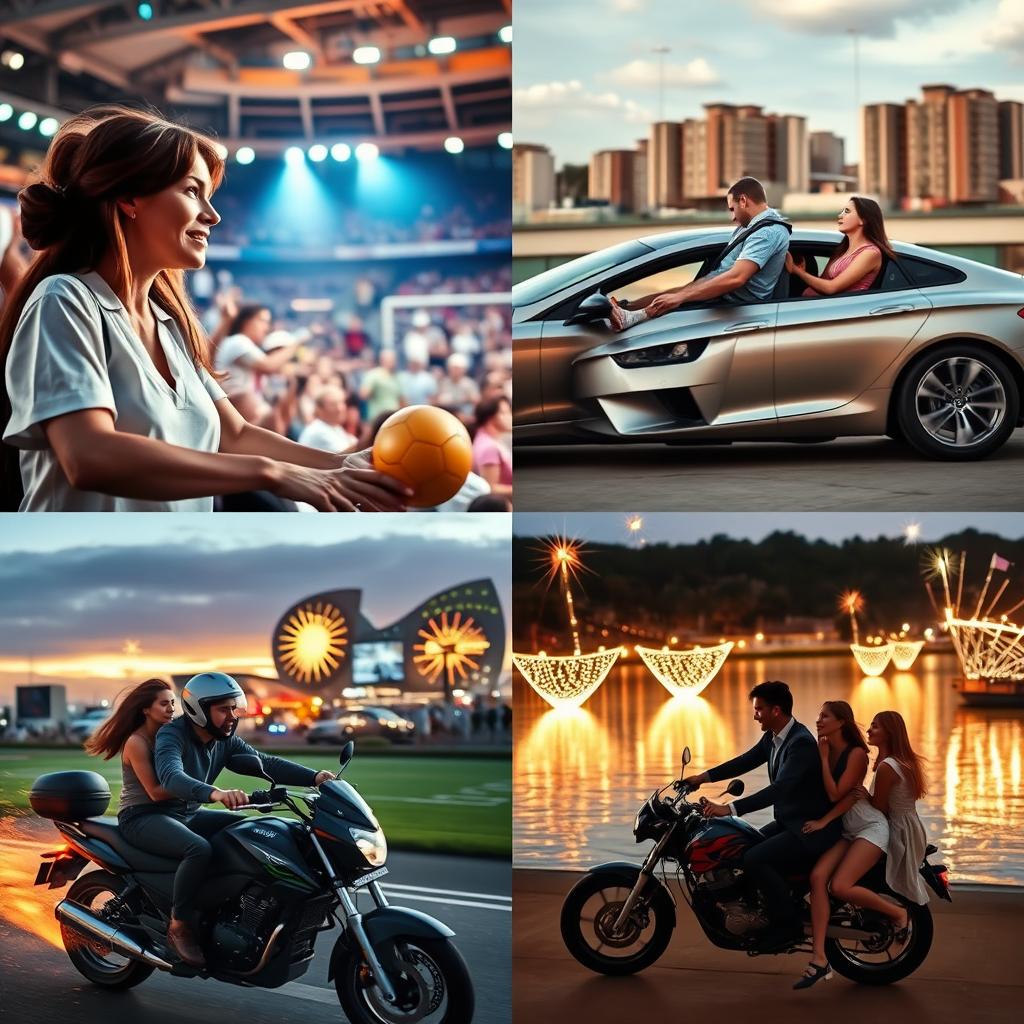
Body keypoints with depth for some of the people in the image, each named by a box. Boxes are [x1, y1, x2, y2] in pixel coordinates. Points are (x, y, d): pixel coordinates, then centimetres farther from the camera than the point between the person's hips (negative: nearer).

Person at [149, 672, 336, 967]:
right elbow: (171, 777, -40)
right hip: (147, 818, -9)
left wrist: (314, 777, -21)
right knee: (199, 849, -35)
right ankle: (179, 926, -21)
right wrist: (215, 793, -58)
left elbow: (265, 763, -5)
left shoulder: (225, 741, 4)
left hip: (187, 815, 9)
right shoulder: (172, 735, -20)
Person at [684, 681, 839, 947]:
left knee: (755, 859, -23)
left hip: (811, 828, -10)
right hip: (788, 822, 10)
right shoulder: (773, 737, 6)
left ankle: (788, 925, -9)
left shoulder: (801, 743, -23)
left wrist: (730, 809, -36)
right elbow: (747, 761, 16)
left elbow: (778, 789, -32)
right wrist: (705, 776, 5)